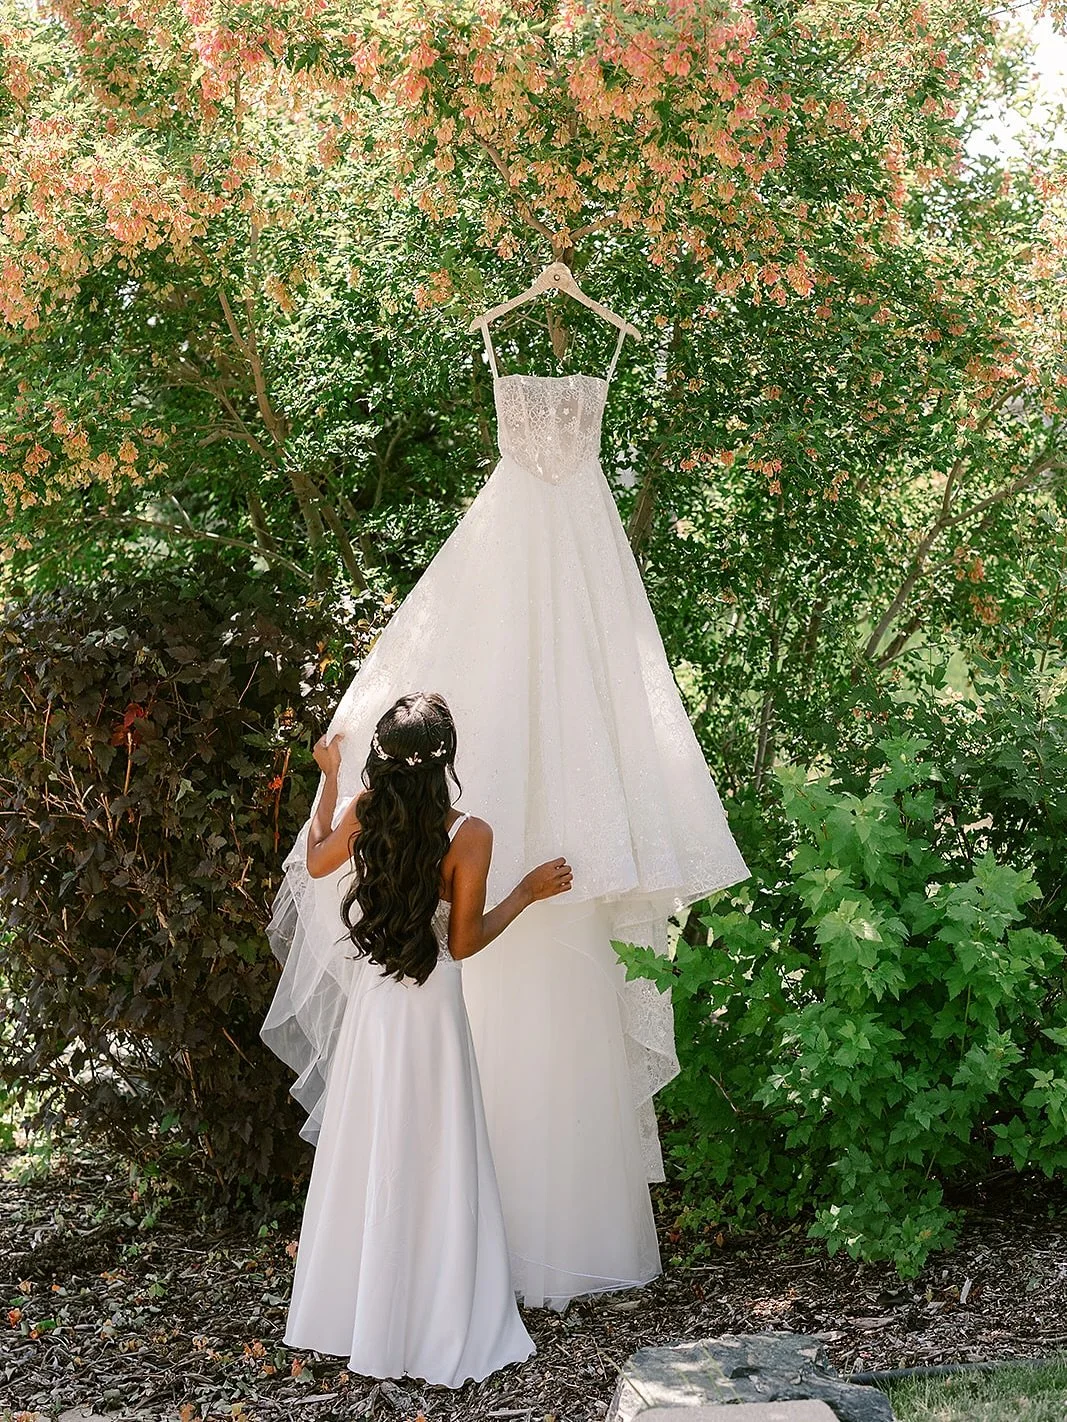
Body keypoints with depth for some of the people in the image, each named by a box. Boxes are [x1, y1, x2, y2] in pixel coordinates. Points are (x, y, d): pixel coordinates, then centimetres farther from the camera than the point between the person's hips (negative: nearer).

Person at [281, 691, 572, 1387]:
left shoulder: (365, 812, -6)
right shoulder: (469, 835, -19)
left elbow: (317, 862, 16)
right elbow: (464, 942, -12)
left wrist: (329, 780, 26)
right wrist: (527, 892, 0)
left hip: (371, 1003, 5)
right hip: (430, 1011, -5)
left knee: (366, 1158, 16)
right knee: (431, 1165, 5)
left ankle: (352, 1310, 29)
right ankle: (436, 1329, 13)